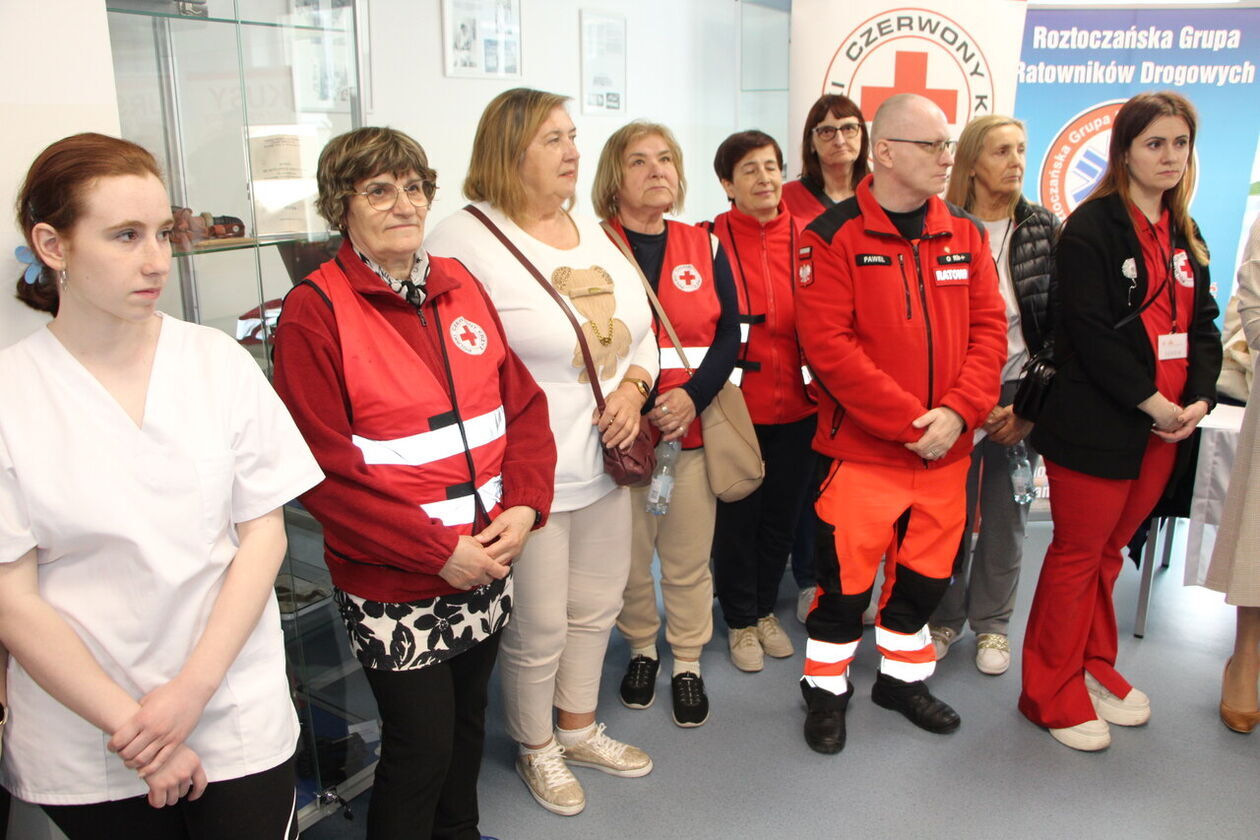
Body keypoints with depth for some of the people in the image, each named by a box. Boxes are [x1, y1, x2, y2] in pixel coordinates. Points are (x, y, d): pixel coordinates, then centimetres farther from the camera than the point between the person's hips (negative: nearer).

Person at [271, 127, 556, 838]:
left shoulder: (461, 286, 5)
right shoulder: (315, 310, -12)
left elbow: (523, 404, 6)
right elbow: (323, 467, -17)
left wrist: (523, 508, -9)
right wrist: (439, 550, -17)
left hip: (486, 566, 6)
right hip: (392, 586, -6)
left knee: (468, 720, 22)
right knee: (422, 746, 7)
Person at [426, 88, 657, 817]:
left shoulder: (592, 230, 11)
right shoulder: (466, 238, -14)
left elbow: (641, 326, 16)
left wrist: (634, 387, -4)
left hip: (606, 465, 8)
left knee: (596, 607, 21)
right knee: (538, 629, 8)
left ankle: (580, 729, 45)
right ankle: (536, 749, 36)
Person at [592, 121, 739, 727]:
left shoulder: (705, 247, 8)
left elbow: (729, 335, 4)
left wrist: (692, 396, -13)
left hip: (694, 429, 2)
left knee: (688, 558, 8)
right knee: (630, 555, 9)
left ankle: (687, 665, 26)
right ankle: (640, 651, 32)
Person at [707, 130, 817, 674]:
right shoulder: (711, 240, -7)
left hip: (795, 404, 3)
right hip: (736, 405, -3)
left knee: (783, 512, 15)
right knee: (737, 515, 8)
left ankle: (765, 609, 37)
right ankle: (740, 620, 29)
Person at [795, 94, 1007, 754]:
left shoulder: (965, 234, 7)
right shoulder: (834, 237, -10)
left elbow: (989, 327, 4)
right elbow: (829, 345, -17)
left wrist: (958, 412, -12)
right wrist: (910, 422, -18)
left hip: (946, 448, 5)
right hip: (860, 447, -5)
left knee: (926, 573, 17)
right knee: (846, 576, 5)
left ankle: (902, 675, 40)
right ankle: (826, 688, 28)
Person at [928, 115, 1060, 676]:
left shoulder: (1045, 230, 3)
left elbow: (1060, 322, 2)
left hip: (1019, 396, 2)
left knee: (1006, 516, 9)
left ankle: (991, 623, 26)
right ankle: (945, 617, 24)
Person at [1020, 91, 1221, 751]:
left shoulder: (1184, 234, 15)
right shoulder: (1092, 227, -9)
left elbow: (1203, 322, 12)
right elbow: (1089, 332, -17)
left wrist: (1199, 396, -4)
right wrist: (1150, 402, -16)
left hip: (1166, 425, 7)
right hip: (1097, 426, -7)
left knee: (1110, 550, 17)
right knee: (1078, 555, 1)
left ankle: (1093, 666, 32)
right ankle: (1052, 691, 14)